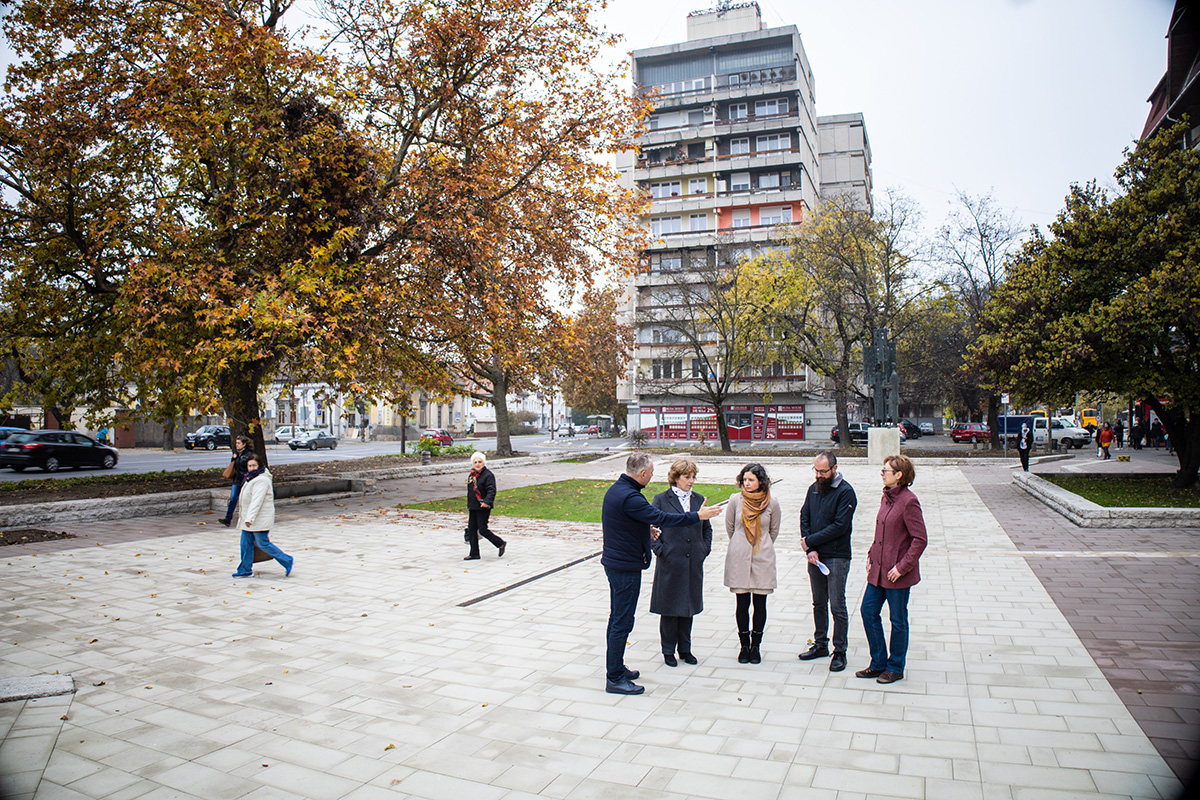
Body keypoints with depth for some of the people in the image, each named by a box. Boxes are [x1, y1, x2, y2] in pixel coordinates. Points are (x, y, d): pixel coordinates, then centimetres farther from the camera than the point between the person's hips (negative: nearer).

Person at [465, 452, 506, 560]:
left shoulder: (488, 475, -11)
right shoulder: (471, 476, 14)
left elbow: (491, 490, -21)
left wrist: (487, 501, -37)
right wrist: (469, 506, 24)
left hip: (483, 508, -8)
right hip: (473, 508, 8)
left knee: (482, 530, -8)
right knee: (471, 530, 6)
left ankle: (501, 544, 12)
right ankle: (474, 554, 15)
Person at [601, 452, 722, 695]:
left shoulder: (616, 489, 7)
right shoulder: (629, 497, -25)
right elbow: (662, 518, -26)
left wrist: (645, 528, 19)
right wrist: (698, 515, -20)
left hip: (614, 563, 10)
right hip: (626, 567, -10)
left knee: (617, 618, 19)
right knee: (622, 622, -2)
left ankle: (615, 667, 32)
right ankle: (614, 679, 6)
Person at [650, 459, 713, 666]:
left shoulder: (698, 499, 8)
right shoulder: (661, 499, -4)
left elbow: (707, 528, 18)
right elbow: (651, 528, -3)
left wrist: (705, 549, 7)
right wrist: (660, 550, -10)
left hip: (693, 563, 4)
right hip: (670, 563, -4)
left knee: (689, 605, 13)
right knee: (669, 607, 5)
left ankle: (685, 648, 27)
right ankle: (668, 651, 19)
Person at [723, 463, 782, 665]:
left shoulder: (772, 503, -3)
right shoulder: (735, 500, -3)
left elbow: (774, 530, 12)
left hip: (763, 558, 0)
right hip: (739, 558, 0)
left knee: (760, 604, 4)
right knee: (742, 604, 3)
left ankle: (756, 645, 18)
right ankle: (744, 645, 17)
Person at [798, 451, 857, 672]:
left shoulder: (845, 492, -11)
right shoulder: (813, 489, 9)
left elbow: (839, 526, -17)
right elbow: (804, 518, 6)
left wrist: (810, 541, -12)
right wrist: (810, 549, -6)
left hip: (837, 558, -6)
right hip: (815, 556, 6)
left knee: (837, 606, 0)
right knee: (819, 603, 15)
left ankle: (839, 652, 10)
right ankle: (820, 644, 28)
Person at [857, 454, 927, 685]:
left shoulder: (908, 501, -18)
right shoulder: (886, 497, 8)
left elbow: (920, 539, -18)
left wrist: (902, 567, -19)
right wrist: (871, 555, 10)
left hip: (897, 573, -8)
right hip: (879, 570, 9)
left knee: (898, 620, 7)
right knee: (868, 611, 11)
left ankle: (895, 668, 23)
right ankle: (879, 663, 25)